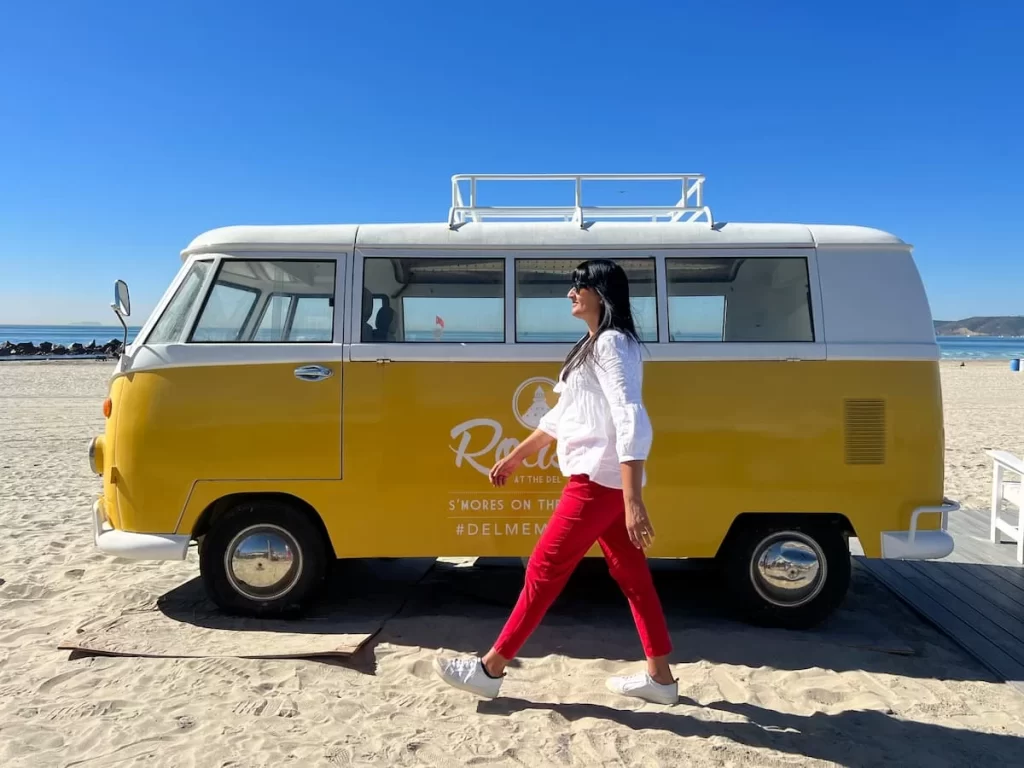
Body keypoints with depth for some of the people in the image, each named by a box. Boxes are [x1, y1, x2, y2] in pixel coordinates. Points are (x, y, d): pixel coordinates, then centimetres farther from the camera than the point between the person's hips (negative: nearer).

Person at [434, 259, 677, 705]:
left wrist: (633, 502, -31)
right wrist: (514, 458, 26)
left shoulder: (612, 344, -15)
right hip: (601, 481, 10)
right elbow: (561, 416, 23)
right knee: (631, 575, 12)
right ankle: (660, 677, 21)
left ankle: (491, 668, 9)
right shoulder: (594, 346, 17)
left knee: (544, 570, -3)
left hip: (599, 481, -10)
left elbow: (631, 423, -25)